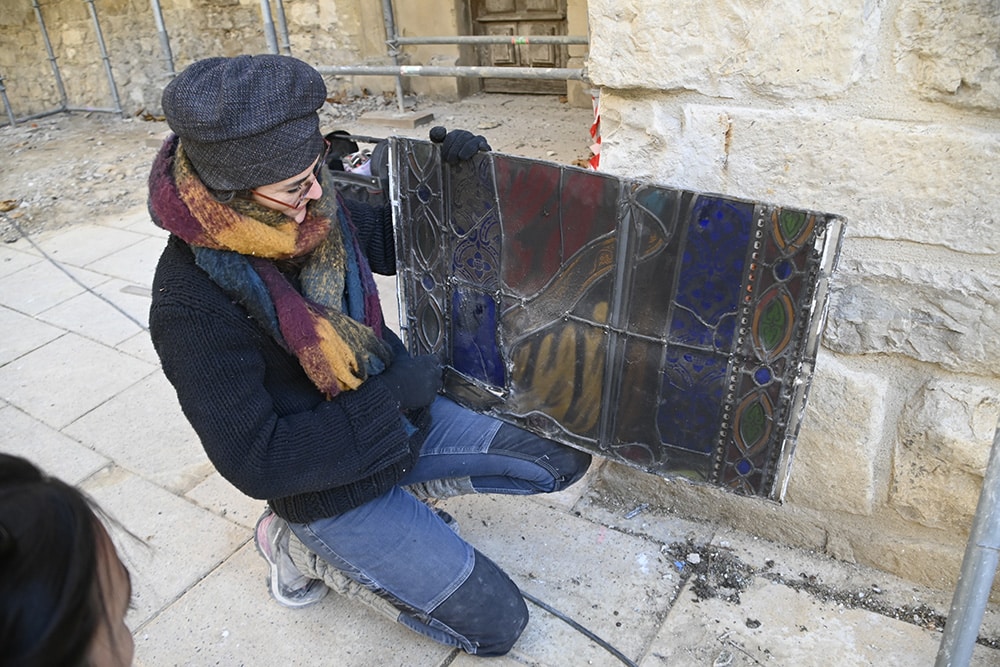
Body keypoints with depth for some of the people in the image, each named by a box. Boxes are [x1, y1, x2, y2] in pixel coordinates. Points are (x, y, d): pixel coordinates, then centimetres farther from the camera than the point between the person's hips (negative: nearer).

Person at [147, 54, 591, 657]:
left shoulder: (308, 211, -10)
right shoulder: (193, 305, -30)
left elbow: (393, 239, 10)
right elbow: (256, 462, -27)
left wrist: (453, 172, -9)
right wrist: (391, 396, -25)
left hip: (403, 418, 7)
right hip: (333, 490, -6)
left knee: (566, 464, 9)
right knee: (497, 624, 1)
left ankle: (402, 492, 15)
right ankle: (302, 545, 10)